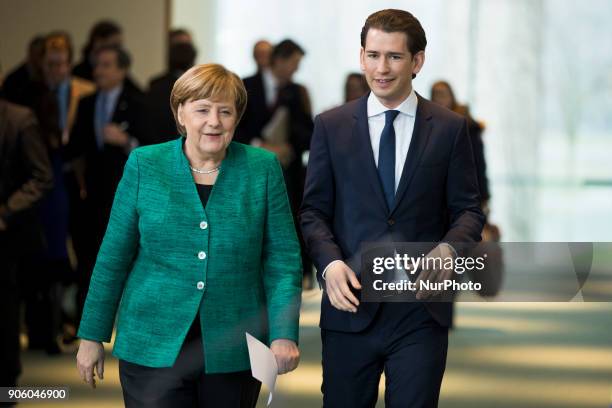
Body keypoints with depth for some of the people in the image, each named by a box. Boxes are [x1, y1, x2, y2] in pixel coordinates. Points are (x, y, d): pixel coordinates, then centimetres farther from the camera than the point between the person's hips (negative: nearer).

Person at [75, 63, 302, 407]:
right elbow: (113, 259, 5)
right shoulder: (144, 165, 2)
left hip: (233, 352, 1)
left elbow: (282, 260, 0)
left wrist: (284, 335, -10)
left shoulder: (263, 168, 2)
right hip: (153, 347, -1)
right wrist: (92, 337, 4)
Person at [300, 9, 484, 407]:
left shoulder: (450, 128, 4)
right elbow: (314, 210, 5)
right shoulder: (331, 126, 6)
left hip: (421, 310, -1)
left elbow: (468, 209, 4)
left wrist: (448, 248, -17)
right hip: (351, 305, 1)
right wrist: (330, 262, -13)